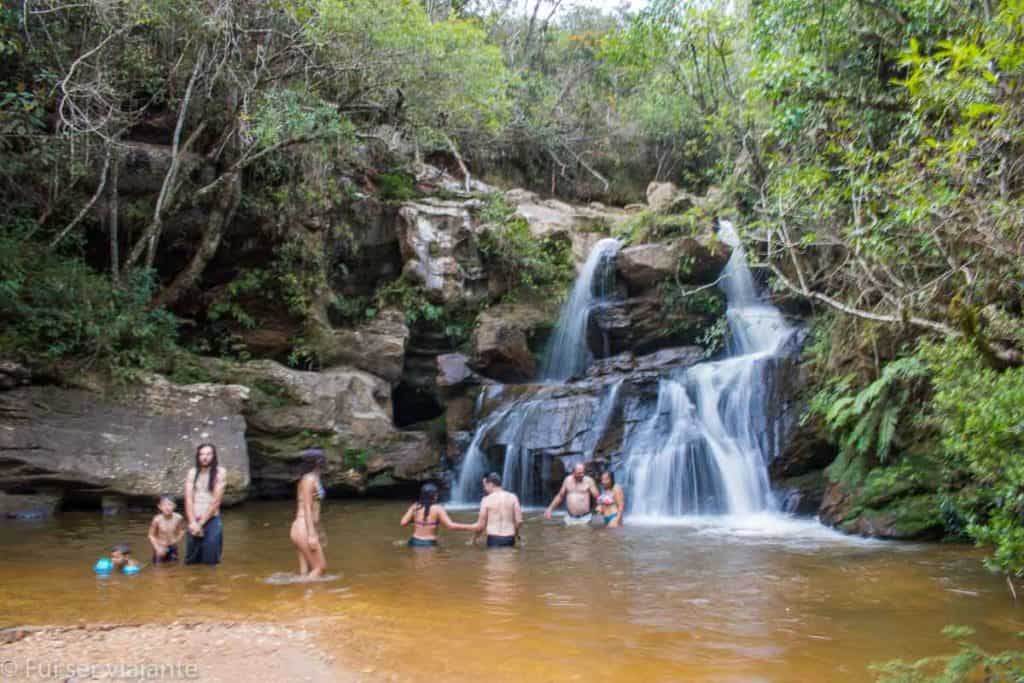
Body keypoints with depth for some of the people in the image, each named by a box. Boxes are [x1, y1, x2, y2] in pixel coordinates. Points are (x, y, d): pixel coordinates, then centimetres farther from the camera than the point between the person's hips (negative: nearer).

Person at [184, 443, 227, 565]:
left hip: (211, 521, -3)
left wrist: (201, 523, -8)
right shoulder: (192, 472, 6)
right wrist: (193, 522, -11)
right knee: (191, 561, 7)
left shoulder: (220, 472, -4)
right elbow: (188, 499, 0)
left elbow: (216, 501, -7)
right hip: (194, 521, 3)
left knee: (210, 561, -2)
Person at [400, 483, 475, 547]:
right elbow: (451, 526, -15)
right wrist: (472, 527, -11)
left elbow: (403, 523, 0)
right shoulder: (437, 509, -8)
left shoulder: (415, 507, 3)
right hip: (429, 544, -4)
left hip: (415, 542, 4)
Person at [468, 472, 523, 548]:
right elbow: (519, 521, 0)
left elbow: (481, 525, -4)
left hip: (494, 539, -3)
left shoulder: (487, 500, -5)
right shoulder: (513, 497, 2)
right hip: (509, 538, 3)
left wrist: (474, 538, 12)